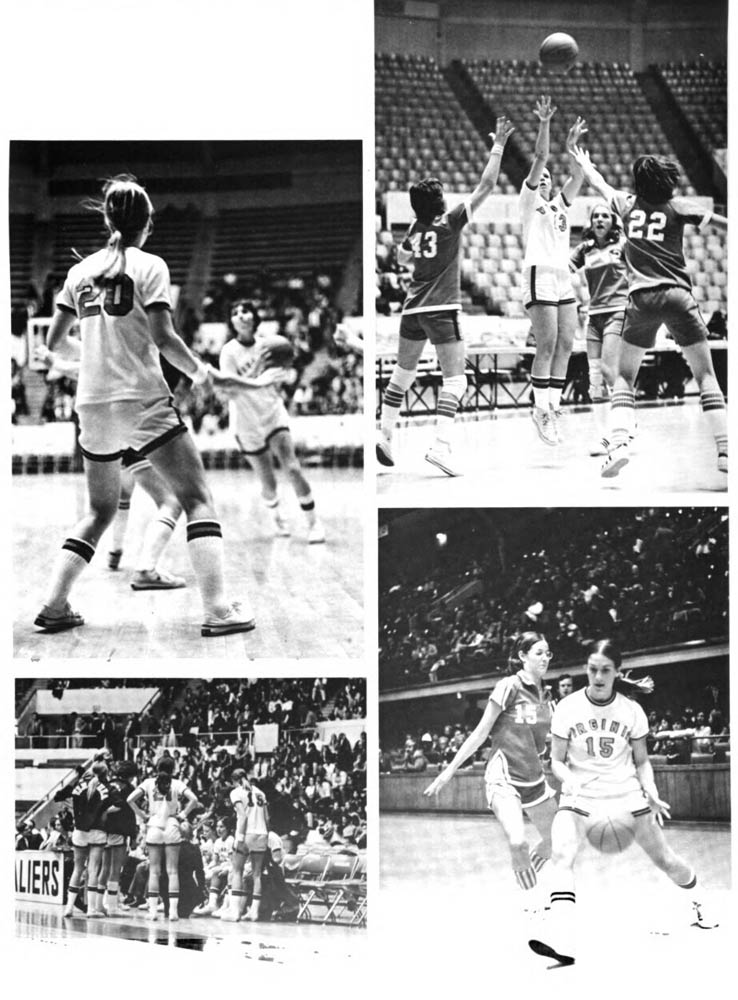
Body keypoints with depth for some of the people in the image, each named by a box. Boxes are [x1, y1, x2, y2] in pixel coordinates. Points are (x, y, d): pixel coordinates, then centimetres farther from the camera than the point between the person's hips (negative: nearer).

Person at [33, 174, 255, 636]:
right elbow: (162, 338, -13)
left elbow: (55, 341, 12)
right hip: (143, 400, -5)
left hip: (93, 403, 5)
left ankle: (54, 606, 10)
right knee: (197, 498, -1)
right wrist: (199, 370, 3)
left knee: (101, 510, 19)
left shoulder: (82, 269, 10)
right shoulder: (149, 266, -4)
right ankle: (219, 610, -12)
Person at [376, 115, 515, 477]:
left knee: (403, 373, 21)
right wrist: (498, 146, -5)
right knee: (455, 379, -7)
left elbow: (403, 256, 29)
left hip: (413, 308, 6)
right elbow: (486, 186, -10)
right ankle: (441, 445, -22)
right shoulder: (450, 223, -9)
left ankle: (385, 434, 20)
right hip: (441, 310, -6)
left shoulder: (415, 228, 7)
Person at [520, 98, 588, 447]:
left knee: (565, 345, 0)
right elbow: (540, 158, -5)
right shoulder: (529, 200, 6)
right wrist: (544, 124, -11)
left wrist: (573, 144, 2)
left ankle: (553, 406, 5)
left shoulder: (560, 204, 22)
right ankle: (541, 410, -8)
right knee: (547, 345, -12)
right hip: (539, 275, -7)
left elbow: (577, 176, 9)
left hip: (563, 278, 7)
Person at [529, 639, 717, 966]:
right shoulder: (567, 709, -7)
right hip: (580, 796, -1)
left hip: (626, 795, 1)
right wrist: (568, 777, -23)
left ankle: (699, 903, 38)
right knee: (561, 856, -26)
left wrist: (651, 792, -11)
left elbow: (641, 761, 6)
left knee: (664, 858, 5)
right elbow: (557, 760, -2)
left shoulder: (631, 711, -3)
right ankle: (562, 942, -36)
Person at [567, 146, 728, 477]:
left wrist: (584, 162, 50)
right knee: (705, 375, 3)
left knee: (624, 376, 11)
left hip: (641, 298, 2)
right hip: (677, 295, -1)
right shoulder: (678, 207, 5)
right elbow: (720, 222, -2)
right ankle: (724, 449, -7)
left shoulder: (627, 204, 12)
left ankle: (619, 442, -10)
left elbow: (600, 183, 31)